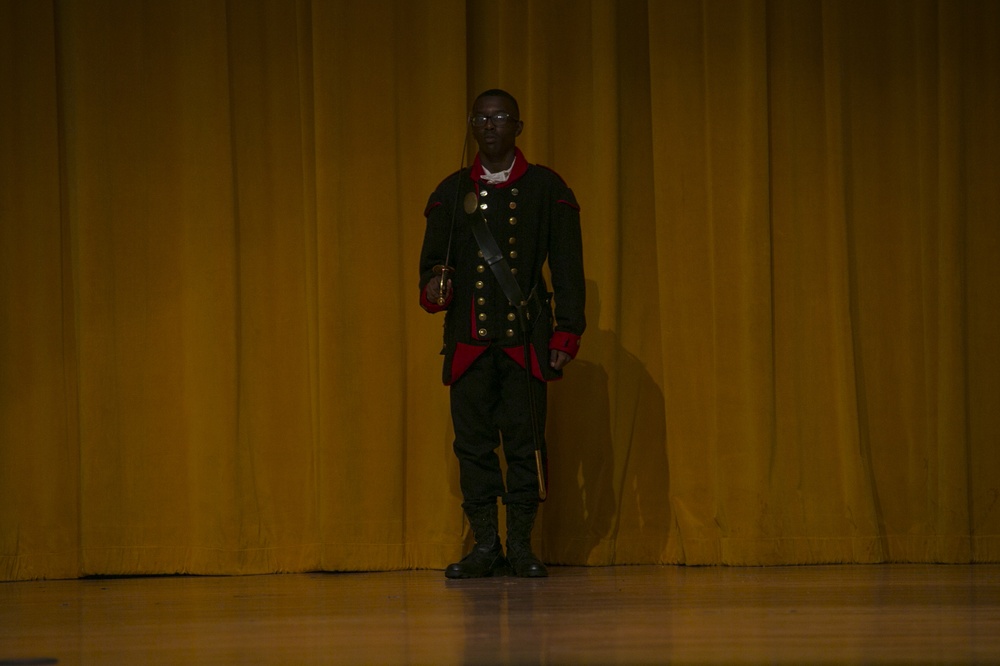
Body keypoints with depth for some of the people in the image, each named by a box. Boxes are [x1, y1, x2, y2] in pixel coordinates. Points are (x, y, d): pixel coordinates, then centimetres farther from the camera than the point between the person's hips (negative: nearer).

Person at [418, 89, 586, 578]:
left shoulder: (546, 188, 7)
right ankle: (485, 547, 5)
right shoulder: (451, 192, 13)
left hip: (526, 336, -2)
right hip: (468, 337, 2)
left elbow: (568, 268, 5)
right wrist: (434, 288, -8)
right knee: (473, 441, -1)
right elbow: (433, 258, 16)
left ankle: (521, 547, 2)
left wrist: (566, 336, -3)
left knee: (524, 441, -4)